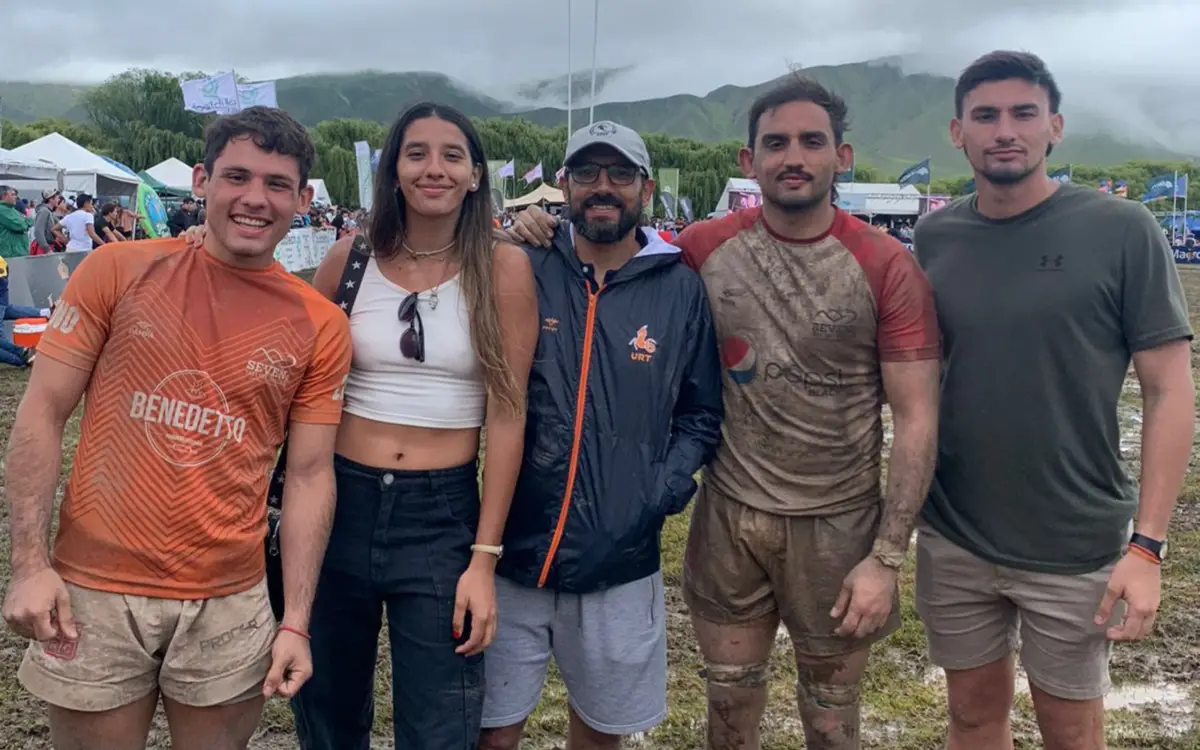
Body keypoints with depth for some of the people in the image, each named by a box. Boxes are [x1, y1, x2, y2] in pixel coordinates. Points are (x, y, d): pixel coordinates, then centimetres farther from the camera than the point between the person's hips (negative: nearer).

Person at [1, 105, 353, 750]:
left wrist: (296, 623, -3)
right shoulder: (117, 272, -3)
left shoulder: (320, 327, -1)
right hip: (93, 592, -1)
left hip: (230, 604, 1)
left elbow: (310, 477, 1)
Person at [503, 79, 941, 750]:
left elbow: (916, 418, -10)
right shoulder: (706, 248, -3)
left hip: (837, 523, -2)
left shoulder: (886, 266, -11)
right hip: (728, 512, 2)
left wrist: (887, 557, -14)